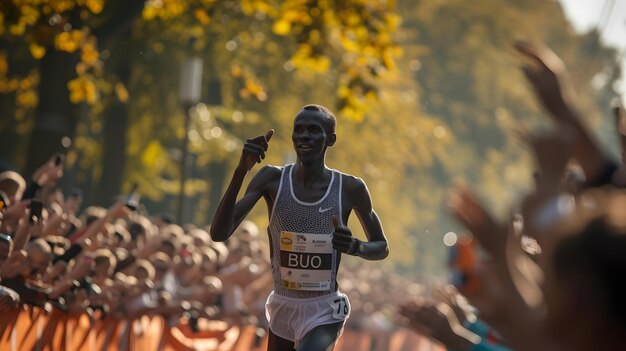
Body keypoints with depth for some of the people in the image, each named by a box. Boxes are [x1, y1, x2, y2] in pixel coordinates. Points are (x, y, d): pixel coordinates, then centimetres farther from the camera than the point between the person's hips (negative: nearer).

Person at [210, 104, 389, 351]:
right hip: (282, 309, 3)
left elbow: (382, 248, 5)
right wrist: (242, 170, -28)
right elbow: (219, 234, -17)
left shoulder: (350, 189, -9)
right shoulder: (272, 180, -7)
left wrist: (355, 247, -19)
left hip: (324, 312, -3)